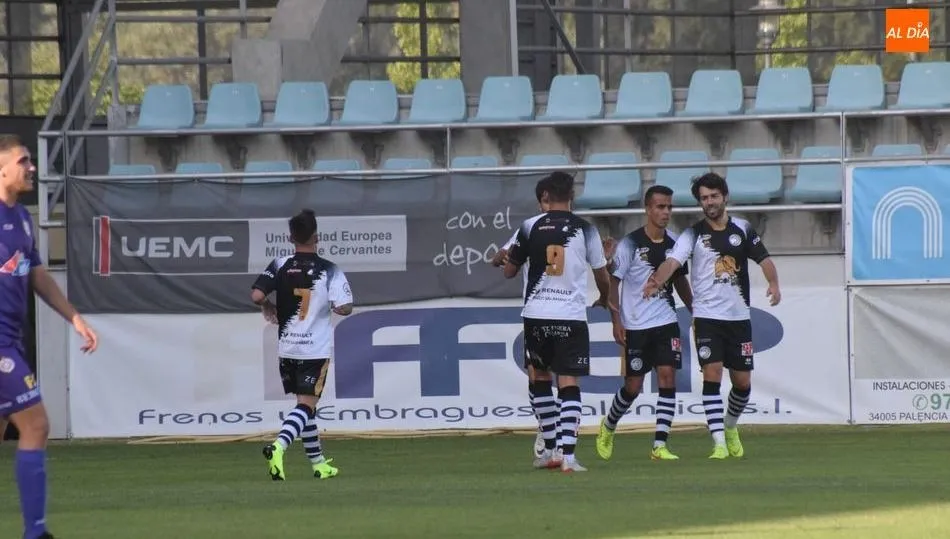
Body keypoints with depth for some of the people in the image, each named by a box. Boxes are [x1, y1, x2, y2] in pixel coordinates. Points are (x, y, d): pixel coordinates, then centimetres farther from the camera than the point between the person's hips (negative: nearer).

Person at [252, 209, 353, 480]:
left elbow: (256, 295, -11)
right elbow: (344, 308, -15)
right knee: (306, 404, -5)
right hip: (316, 348, -4)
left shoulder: (280, 265, -2)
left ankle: (318, 463, 23)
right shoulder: (329, 270, -8)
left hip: (287, 347, 4)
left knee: (305, 404, 16)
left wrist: (268, 307, 10)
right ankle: (279, 446, -31)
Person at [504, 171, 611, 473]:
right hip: (571, 316, -1)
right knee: (569, 383, -2)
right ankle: (568, 455, -16)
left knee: (540, 376, 19)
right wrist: (604, 299, 33)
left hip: (536, 315, 1)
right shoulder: (585, 230, 1)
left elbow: (509, 271, 9)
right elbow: (602, 276, 11)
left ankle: (550, 449, 20)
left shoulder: (530, 227, 2)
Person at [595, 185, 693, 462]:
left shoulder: (674, 243, 5)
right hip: (635, 325, -4)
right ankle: (608, 427, 32)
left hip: (666, 323, 4)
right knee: (633, 385, 3)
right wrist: (616, 321, -13)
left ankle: (660, 445, -9)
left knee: (667, 376, -9)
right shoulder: (630, 244, -10)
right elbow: (613, 282, -7)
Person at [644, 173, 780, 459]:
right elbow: (673, 261, -18)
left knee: (742, 382, 6)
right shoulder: (693, 234, -3)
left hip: (739, 316, 3)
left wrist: (773, 283, -12)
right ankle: (719, 443, -13)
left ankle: (730, 427, 35)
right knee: (712, 375, -14)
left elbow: (764, 259, 9)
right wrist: (656, 281, -39)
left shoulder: (743, 229, 6)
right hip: (707, 316, -3)